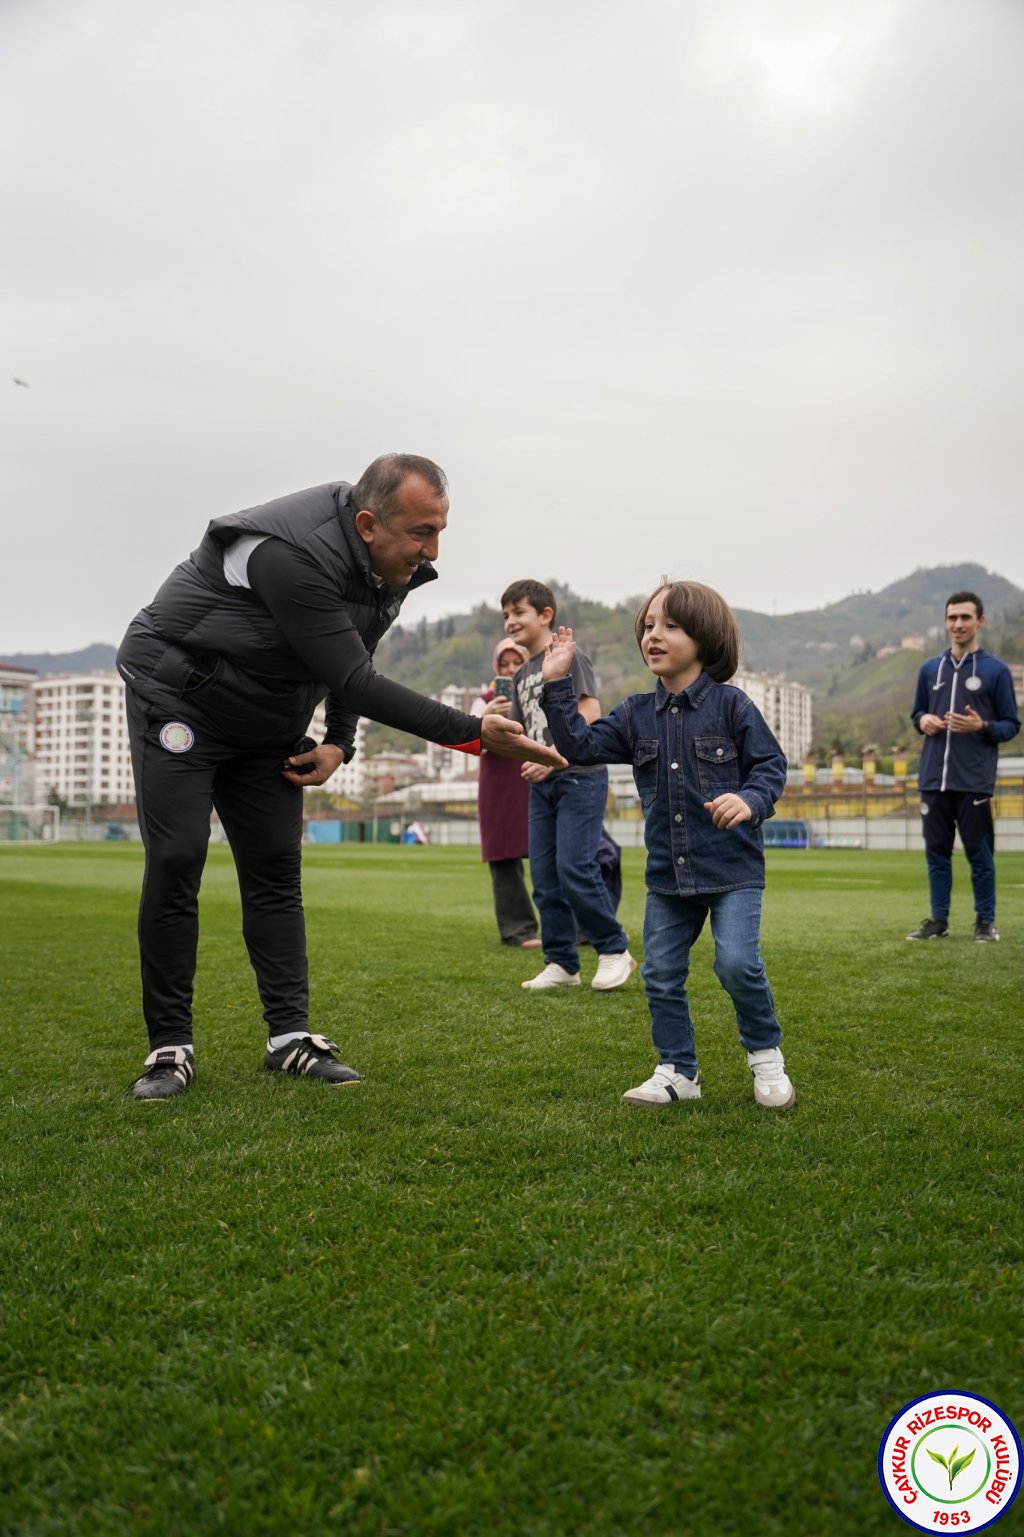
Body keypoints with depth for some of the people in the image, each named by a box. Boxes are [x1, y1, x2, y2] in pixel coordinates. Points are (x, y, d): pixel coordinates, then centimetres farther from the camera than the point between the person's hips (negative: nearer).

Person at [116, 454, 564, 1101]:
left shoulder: (391, 564, -8)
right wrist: (474, 734, -38)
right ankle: (170, 1046, -3)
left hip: (266, 724, 7)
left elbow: (353, 662, 8)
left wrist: (340, 743, -5)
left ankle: (291, 1036, 4)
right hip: (177, 700, -7)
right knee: (175, 863, -12)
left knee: (275, 869, 1)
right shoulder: (291, 556, -34)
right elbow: (355, 681, -36)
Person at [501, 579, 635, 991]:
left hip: (579, 776, -8)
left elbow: (590, 715, -13)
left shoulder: (568, 656, -4)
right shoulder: (521, 675, 18)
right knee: (544, 875, 4)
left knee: (574, 868, -14)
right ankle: (562, 963, 11)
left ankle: (615, 950, 1)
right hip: (541, 785, 8)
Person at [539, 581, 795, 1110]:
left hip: (732, 866, -5)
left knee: (737, 963, -16)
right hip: (667, 870, 5)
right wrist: (556, 684, -4)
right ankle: (678, 1072, 23)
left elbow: (770, 764, -3)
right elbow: (580, 744, 2)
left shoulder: (730, 705, -5)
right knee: (661, 973, 7)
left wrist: (750, 800, -23)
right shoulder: (637, 714, 7)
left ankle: (766, 1056, 9)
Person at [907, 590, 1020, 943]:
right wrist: (923, 721, -1)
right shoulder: (930, 669, 12)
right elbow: (917, 712, 22)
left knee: (980, 854, 1)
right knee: (937, 851, 9)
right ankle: (939, 920, 19)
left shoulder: (996, 671, 0)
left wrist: (982, 727, -17)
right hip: (933, 779, 4)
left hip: (974, 782, -4)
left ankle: (986, 922, 14)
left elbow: (1011, 725, 2)